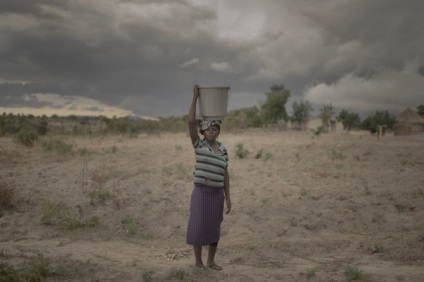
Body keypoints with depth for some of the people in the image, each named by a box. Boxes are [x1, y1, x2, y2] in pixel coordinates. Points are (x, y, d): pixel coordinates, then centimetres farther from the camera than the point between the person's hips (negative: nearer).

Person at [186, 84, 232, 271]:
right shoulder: (199, 145, -4)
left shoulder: (222, 149, 9)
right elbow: (191, 122, -17)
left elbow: (225, 174, 11)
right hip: (201, 192, -4)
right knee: (198, 227, 0)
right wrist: (195, 97, -17)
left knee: (215, 228, 9)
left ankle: (211, 261, 23)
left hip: (217, 194, 5)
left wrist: (228, 198, 8)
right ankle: (198, 262, 16)